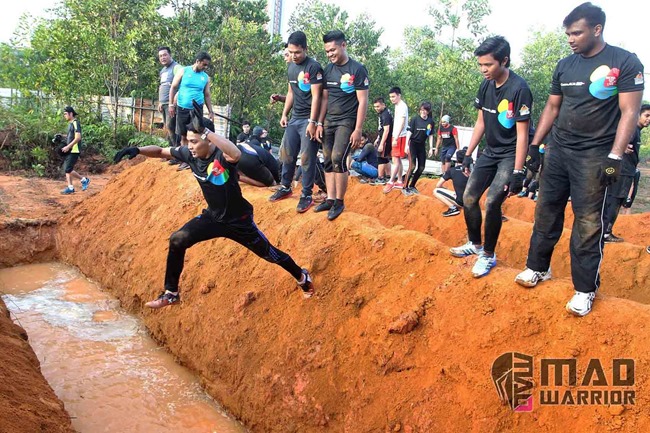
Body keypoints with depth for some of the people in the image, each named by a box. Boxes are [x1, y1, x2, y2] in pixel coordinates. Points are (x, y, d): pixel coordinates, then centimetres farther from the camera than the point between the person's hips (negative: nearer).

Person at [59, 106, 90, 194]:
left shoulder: (75, 123, -13)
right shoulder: (70, 123, 16)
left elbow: (78, 137, -22)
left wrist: (68, 147, -21)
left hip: (74, 151, -10)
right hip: (70, 150, 10)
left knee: (68, 169, -10)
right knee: (66, 169, 7)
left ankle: (84, 180, 4)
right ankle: (70, 188, 9)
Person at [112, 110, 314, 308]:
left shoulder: (222, 155, -31)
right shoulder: (189, 153, -13)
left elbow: (236, 154, -57)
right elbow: (160, 151, 0)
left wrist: (205, 130, -60)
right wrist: (138, 150, -18)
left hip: (239, 221, -5)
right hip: (213, 217, 5)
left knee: (269, 253, 9)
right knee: (177, 240, -11)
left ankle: (302, 276, 39)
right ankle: (171, 293, 5)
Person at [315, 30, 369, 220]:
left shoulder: (358, 69, -8)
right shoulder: (328, 69, 9)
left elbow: (363, 101, -10)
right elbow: (325, 98, 13)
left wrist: (358, 129, -14)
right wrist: (319, 123, 6)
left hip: (347, 121, -6)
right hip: (329, 121, 6)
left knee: (338, 159, -16)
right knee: (328, 161, 4)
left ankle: (340, 202, -4)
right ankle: (330, 199, 12)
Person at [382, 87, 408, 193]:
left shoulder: (402, 106, -12)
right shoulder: (397, 106, 16)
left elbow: (402, 123, -19)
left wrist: (396, 137, -24)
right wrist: (395, 137, 14)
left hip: (399, 137, -10)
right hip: (396, 136, 10)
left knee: (395, 160, -10)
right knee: (398, 160, 11)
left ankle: (391, 182, -11)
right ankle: (400, 182, 16)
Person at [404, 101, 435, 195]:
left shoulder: (431, 122, 2)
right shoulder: (415, 119, -9)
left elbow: (430, 135, 9)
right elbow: (409, 132, -8)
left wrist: (431, 148, 6)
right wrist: (406, 145, -15)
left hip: (422, 146, 5)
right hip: (413, 144, -5)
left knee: (421, 168, 5)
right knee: (412, 166, -15)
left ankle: (412, 186, 20)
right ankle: (405, 188, -6)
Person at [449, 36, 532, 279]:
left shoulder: (519, 89, -21)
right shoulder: (486, 86, 0)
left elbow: (522, 133, -21)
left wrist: (518, 172, -23)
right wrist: (468, 154, 10)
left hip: (510, 155, -7)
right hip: (490, 152, 7)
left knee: (492, 202, -16)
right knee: (469, 198, 7)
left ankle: (489, 255, 3)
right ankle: (475, 244, 27)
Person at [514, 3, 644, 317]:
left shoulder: (625, 63, -7)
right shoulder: (564, 65, 8)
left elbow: (630, 113, -10)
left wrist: (615, 157, -16)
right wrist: (534, 145, 11)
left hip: (593, 156, -5)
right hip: (557, 150, 5)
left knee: (588, 223, -2)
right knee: (546, 212, 9)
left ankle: (585, 289, 8)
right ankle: (538, 268, 24)